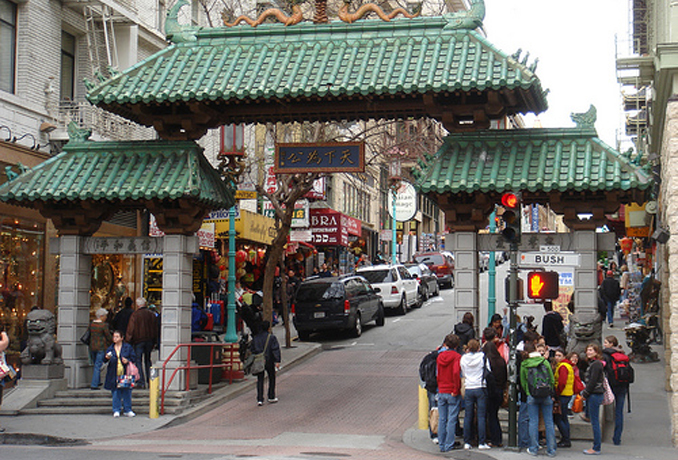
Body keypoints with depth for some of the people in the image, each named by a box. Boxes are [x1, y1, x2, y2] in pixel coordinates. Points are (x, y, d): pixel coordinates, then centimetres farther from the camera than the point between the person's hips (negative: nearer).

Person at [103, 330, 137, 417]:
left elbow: (134, 358, 5)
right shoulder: (110, 349, 8)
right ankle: (116, 411, 9)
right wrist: (107, 358, -14)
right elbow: (105, 360, 8)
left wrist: (128, 361, -13)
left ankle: (127, 410, 11)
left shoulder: (128, 347, 4)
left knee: (127, 392, 2)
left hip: (125, 374, -1)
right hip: (114, 375, 1)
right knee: (115, 393, 1)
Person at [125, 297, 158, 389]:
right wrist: (154, 342, 19)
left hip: (138, 341, -5)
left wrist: (129, 342, 0)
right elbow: (156, 329, 12)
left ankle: (142, 382, -6)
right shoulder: (152, 314, 5)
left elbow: (130, 330, -8)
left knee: (138, 361, 0)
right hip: (150, 341, 5)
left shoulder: (135, 315, -9)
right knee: (147, 360, 16)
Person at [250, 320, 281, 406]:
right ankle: (271, 397, 21)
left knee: (260, 380, 4)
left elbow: (251, 350, 9)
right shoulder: (272, 337, -6)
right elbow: (276, 350, -13)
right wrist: (277, 361, -14)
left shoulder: (255, 338, 6)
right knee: (272, 378, 15)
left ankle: (260, 399, -5)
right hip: (269, 361, -3)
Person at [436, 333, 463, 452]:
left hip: (441, 392, 5)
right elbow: (456, 373, -22)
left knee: (442, 419, 10)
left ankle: (442, 444, 13)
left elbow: (437, 374, 12)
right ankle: (449, 445, 0)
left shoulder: (439, 356, 7)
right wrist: (456, 390, -16)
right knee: (452, 419, 0)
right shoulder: (457, 357, -9)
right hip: (453, 393, -5)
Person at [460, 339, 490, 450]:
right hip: (480, 388, -2)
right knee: (481, 416, 1)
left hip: (468, 389, 2)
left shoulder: (463, 359, 1)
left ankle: (467, 442, 7)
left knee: (468, 416, 7)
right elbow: (488, 371, -1)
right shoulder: (482, 356, -6)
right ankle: (481, 443, -1)